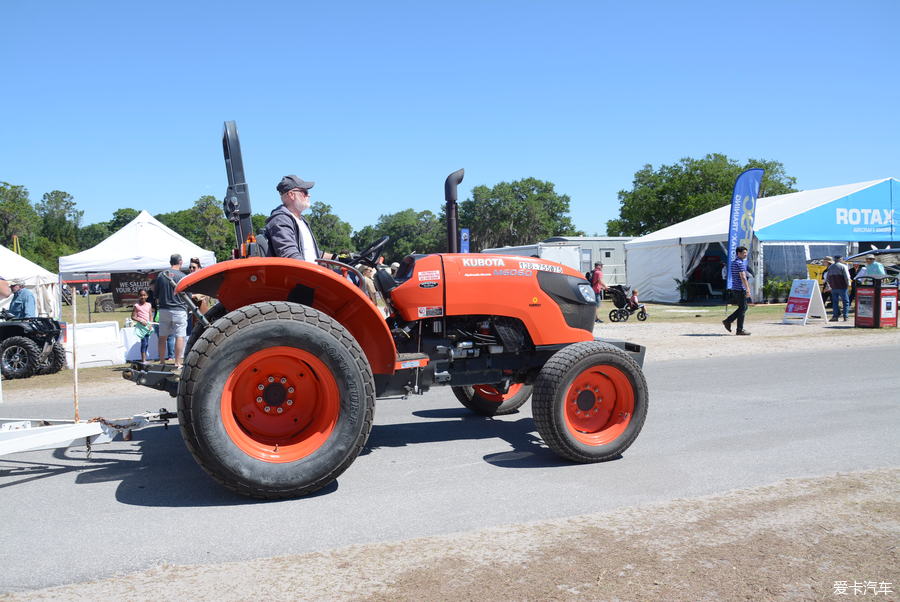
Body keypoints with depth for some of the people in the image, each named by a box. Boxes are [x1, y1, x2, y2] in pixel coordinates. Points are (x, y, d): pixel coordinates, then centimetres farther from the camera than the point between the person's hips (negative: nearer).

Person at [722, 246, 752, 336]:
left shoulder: (733, 263, 16)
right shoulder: (740, 263, -14)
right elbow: (743, 277, -21)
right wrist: (748, 289, -21)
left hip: (735, 288, 10)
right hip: (740, 289, -10)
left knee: (743, 307, 16)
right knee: (742, 308, -3)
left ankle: (728, 321, 12)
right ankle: (740, 330, 1)